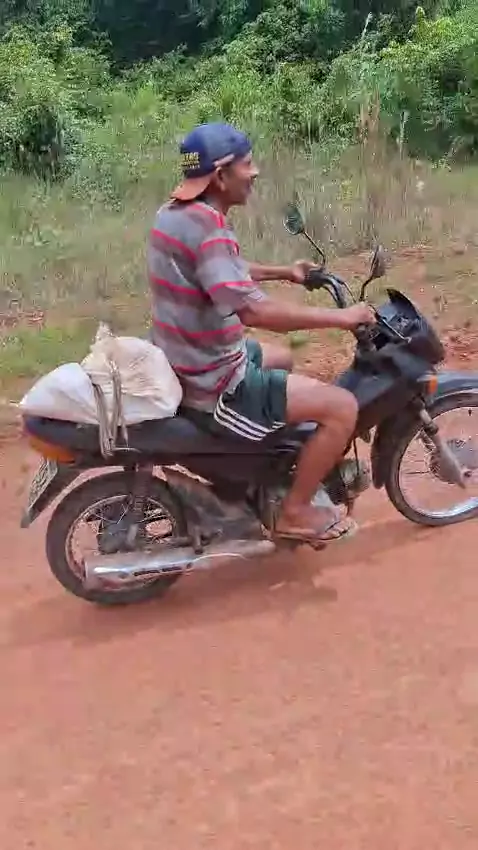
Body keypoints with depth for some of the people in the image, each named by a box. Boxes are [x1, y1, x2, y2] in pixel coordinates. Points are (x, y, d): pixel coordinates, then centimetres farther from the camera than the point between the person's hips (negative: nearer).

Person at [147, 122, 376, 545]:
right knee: (343, 407, -9)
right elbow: (254, 309, -37)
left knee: (283, 360, 35)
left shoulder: (177, 212, 5)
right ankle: (295, 512, 6)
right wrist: (342, 317, -27)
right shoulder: (204, 227, -27)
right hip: (215, 382, -11)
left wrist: (283, 272, 21)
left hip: (195, 360, 11)